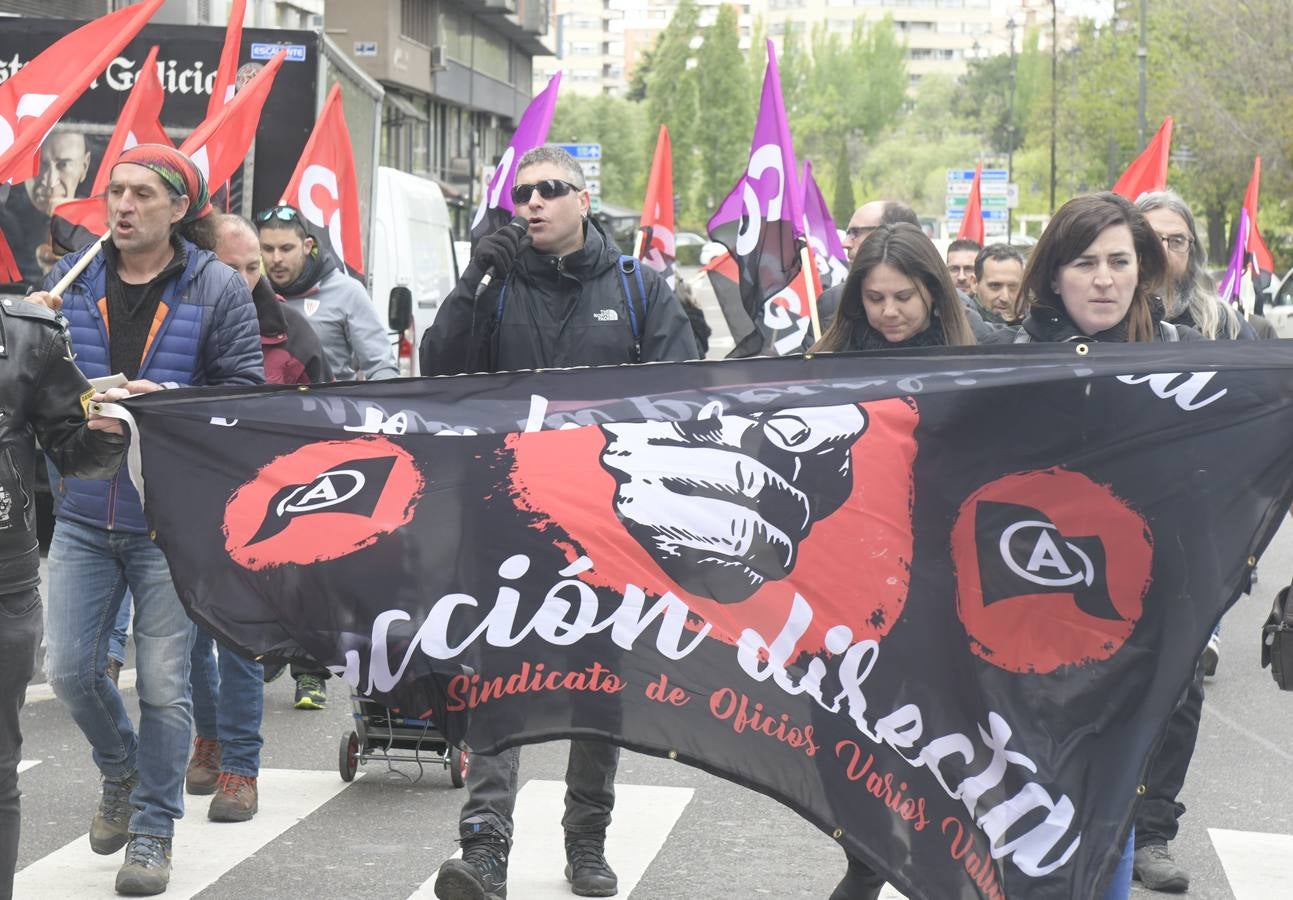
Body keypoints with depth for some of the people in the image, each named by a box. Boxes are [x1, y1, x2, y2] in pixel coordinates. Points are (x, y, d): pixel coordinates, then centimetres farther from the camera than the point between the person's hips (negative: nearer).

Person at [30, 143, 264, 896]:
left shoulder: (218, 289, -3)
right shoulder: (71, 281, 6)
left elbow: (246, 394, -5)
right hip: (84, 514, 3)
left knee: (164, 683, 2)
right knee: (71, 667, 5)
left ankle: (153, 827, 18)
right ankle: (122, 773, 34)